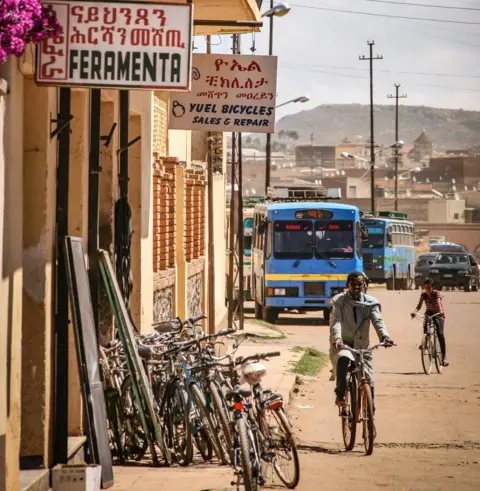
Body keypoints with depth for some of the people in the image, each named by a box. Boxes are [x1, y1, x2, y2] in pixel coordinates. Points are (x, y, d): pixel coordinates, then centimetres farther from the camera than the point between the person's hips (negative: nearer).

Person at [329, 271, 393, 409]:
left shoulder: (370, 302, -1)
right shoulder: (339, 301, -6)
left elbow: (378, 321, -16)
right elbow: (336, 321, -20)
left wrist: (384, 336, -37)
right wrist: (336, 338, -41)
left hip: (362, 345, 3)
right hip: (343, 344, -3)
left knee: (369, 382, -3)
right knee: (343, 359, -38)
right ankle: (340, 396, -26)